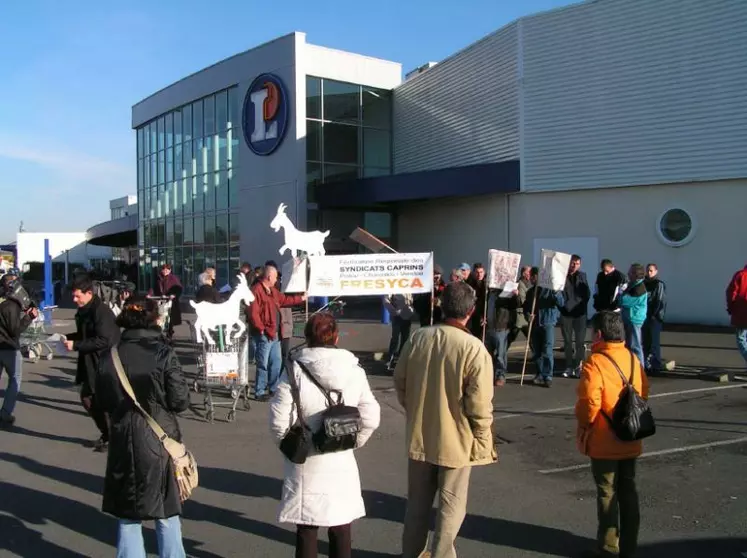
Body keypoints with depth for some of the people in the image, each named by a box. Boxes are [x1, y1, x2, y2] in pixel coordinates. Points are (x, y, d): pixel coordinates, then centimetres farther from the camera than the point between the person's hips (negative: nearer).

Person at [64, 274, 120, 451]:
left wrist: (75, 345, -23)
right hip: (91, 363, 10)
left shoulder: (101, 311, -20)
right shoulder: (83, 311, 9)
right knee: (87, 397, 14)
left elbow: (103, 340, -26)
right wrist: (68, 337, 2)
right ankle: (107, 433, 29)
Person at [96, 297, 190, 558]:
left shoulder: (110, 357, -4)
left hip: (123, 441, 3)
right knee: (166, 515, 12)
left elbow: (103, 402, 5)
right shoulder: (163, 353, -13)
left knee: (128, 516, 15)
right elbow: (180, 401, -10)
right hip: (160, 440, -2)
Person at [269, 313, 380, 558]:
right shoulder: (354, 370, -5)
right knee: (341, 530, 16)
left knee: (307, 530, 11)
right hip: (342, 463, 2)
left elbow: (279, 420, -15)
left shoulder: (295, 370, -14)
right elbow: (370, 418, -4)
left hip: (306, 465, -2)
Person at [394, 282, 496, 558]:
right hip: (456, 440, -5)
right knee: (451, 506, 12)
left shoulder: (418, 338, -5)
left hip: (419, 436, 5)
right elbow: (479, 404, -19)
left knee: (417, 501, 21)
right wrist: (483, 440, -4)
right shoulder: (475, 349, -20)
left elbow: (399, 382, 5)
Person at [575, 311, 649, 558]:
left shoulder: (595, 362, -20)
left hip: (604, 443, -6)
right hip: (630, 441, 6)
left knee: (607, 493, 6)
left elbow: (589, 403, -24)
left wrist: (583, 422, -5)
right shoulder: (633, 359, 2)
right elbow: (644, 393, 10)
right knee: (628, 491, 15)